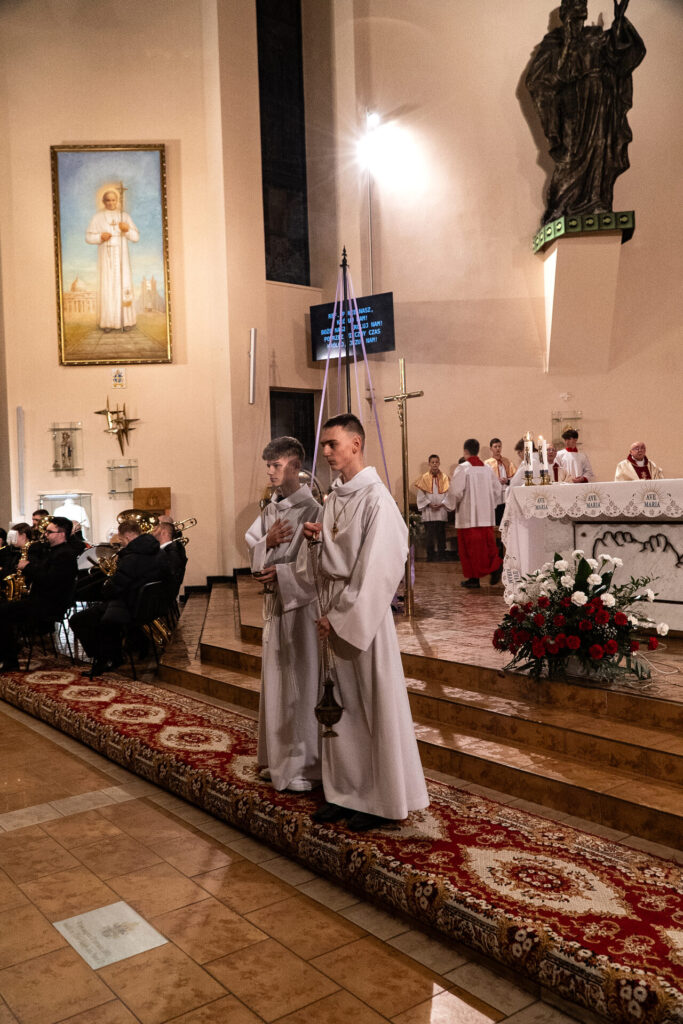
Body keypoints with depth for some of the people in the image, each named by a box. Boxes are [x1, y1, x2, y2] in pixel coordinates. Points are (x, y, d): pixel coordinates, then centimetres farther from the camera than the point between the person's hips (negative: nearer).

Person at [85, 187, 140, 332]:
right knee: (107, 287, -4)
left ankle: (126, 320, 2)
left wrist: (128, 230, -16)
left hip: (121, 257, 1)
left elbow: (136, 237, 3)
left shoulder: (125, 216, 7)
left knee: (124, 286, -3)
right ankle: (108, 322, -1)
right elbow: (88, 237, 4)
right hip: (106, 257, -1)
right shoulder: (98, 217, 4)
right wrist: (100, 237, -15)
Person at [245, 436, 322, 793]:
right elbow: (252, 555, 9)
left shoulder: (311, 510, -14)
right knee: (275, 680, 14)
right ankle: (279, 757, 28)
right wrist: (267, 542, -10)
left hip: (302, 604, -7)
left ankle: (305, 764, 13)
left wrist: (283, 572, -19)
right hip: (274, 602, 8)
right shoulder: (269, 510, 10)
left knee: (301, 682, 0)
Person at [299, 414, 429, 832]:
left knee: (375, 703, 3)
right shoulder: (335, 498, 11)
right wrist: (316, 538, -4)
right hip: (335, 612, 8)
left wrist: (342, 617, -17)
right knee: (342, 703, 13)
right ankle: (347, 791, 26)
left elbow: (375, 569, -18)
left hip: (366, 613, -8)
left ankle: (384, 800, 17)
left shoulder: (375, 498, -14)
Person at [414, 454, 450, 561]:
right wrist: (429, 504, -10)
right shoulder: (424, 478, 4)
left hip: (441, 510, 1)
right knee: (429, 534, -1)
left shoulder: (444, 477, 5)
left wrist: (441, 504, -10)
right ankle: (430, 557, 6)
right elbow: (421, 495, 1)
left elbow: (448, 493, 2)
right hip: (428, 511, 0)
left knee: (441, 535, 4)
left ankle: (441, 556, 11)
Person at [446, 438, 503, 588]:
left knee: (470, 546, 1)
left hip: (468, 516, -5)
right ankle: (495, 565, -8)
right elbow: (498, 489, 9)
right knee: (487, 544, 12)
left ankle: (474, 578, 5)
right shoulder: (487, 469, 7)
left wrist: (453, 504, 3)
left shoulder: (463, 469, -10)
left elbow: (455, 491, -16)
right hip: (486, 517, 5)